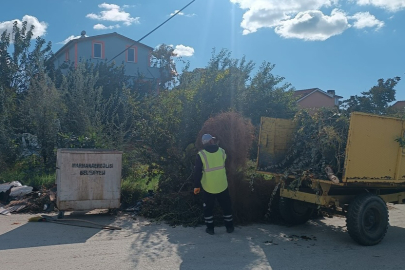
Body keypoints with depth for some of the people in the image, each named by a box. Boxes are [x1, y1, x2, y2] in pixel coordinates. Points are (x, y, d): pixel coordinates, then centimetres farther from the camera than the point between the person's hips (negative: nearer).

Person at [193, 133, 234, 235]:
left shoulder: (201, 155, -14)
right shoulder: (222, 151, -6)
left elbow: (197, 172, -13)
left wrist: (196, 186, -3)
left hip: (208, 187, -2)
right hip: (222, 186, 2)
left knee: (208, 208, 16)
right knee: (226, 206, 18)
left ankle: (210, 228, 23)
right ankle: (229, 227, 28)